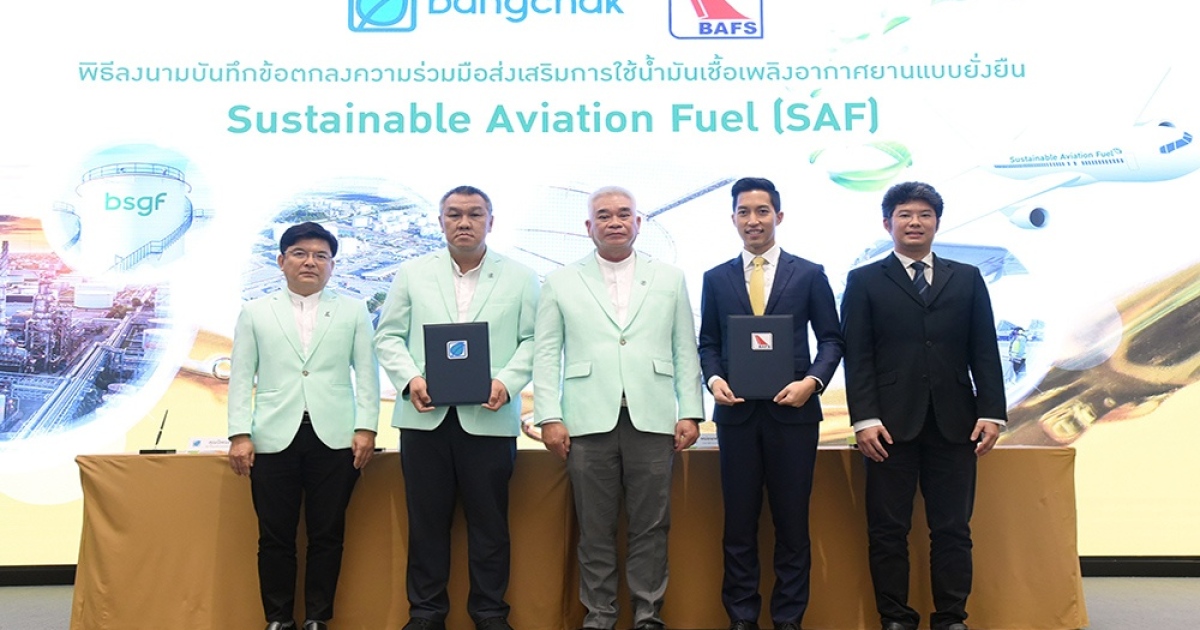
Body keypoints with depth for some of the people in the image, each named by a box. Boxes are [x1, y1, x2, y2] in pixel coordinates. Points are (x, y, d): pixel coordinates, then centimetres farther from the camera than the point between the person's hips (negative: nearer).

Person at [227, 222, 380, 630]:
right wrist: (239, 434, -2)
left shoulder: (353, 310, 10)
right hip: (274, 439, 1)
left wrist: (366, 428, -3)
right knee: (275, 537, 5)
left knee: (327, 535, 4)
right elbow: (241, 378, 7)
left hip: (334, 439, 0)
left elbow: (366, 373, 6)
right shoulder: (255, 313, 11)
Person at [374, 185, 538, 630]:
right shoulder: (412, 274, 11)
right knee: (426, 521, 8)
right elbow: (388, 336, 8)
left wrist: (507, 382, -13)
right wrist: (409, 379, -9)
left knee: (489, 522, 6)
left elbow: (533, 340, 3)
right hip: (425, 416, 1)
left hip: (489, 419, -1)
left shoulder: (520, 277, 8)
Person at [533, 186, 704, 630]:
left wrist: (690, 412, 2)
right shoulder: (561, 283, 10)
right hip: (589, 422, 0)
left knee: (650, 527, 5)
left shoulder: (670, 279, 12)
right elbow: (546, 354, 5)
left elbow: (685, 350, 9)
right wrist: (549, 417, -3)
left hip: (653, 421, 1)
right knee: (595, 529, 5)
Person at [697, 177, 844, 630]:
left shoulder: (810, 274, 4)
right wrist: (714, 378, -9)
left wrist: (812, 381, -13)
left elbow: (831, 339, 3)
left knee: (792, 521, 6)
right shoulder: (716, 278, 9)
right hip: (737, 412, 1)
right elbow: (708, 343, 10)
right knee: (739, 522, 7)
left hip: (793, 411, -1)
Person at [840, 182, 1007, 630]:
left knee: (953, 529, 6)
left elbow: (985, 352, 9)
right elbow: (857, 357, 0)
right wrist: (864, 419, -10)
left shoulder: (967, 279, 13)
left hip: (954, 424, 2)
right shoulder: (865, 282, 7)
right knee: (888, 530, 3)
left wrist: (991, 413, 0)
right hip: (892, 425, -1)